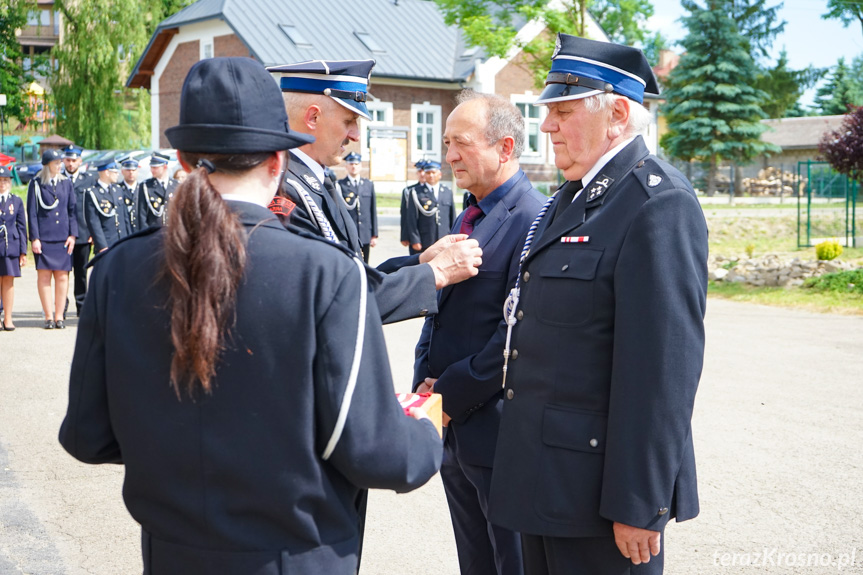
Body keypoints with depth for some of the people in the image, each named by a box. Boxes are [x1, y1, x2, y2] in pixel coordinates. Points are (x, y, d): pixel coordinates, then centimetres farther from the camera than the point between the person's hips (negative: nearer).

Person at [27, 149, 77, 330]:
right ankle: (49, 316, 5)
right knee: (44, 276, -1)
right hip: (43, 238, -2)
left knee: (62, 277, 0)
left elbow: (72, 210, 10)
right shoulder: (36, 184, 2)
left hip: (63, 238, 2)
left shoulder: (66, 183, 11)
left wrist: (72, 235, 1)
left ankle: (59, 316, 6)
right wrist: (34, 238, -7)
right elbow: (31, 213, 0)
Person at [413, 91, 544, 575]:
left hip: (498, 429, -9)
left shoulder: (534, 220, -16)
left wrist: (452, 394, -16)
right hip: (453, 427, 9)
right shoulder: (467, 218, 14)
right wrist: (426, 382, 3)